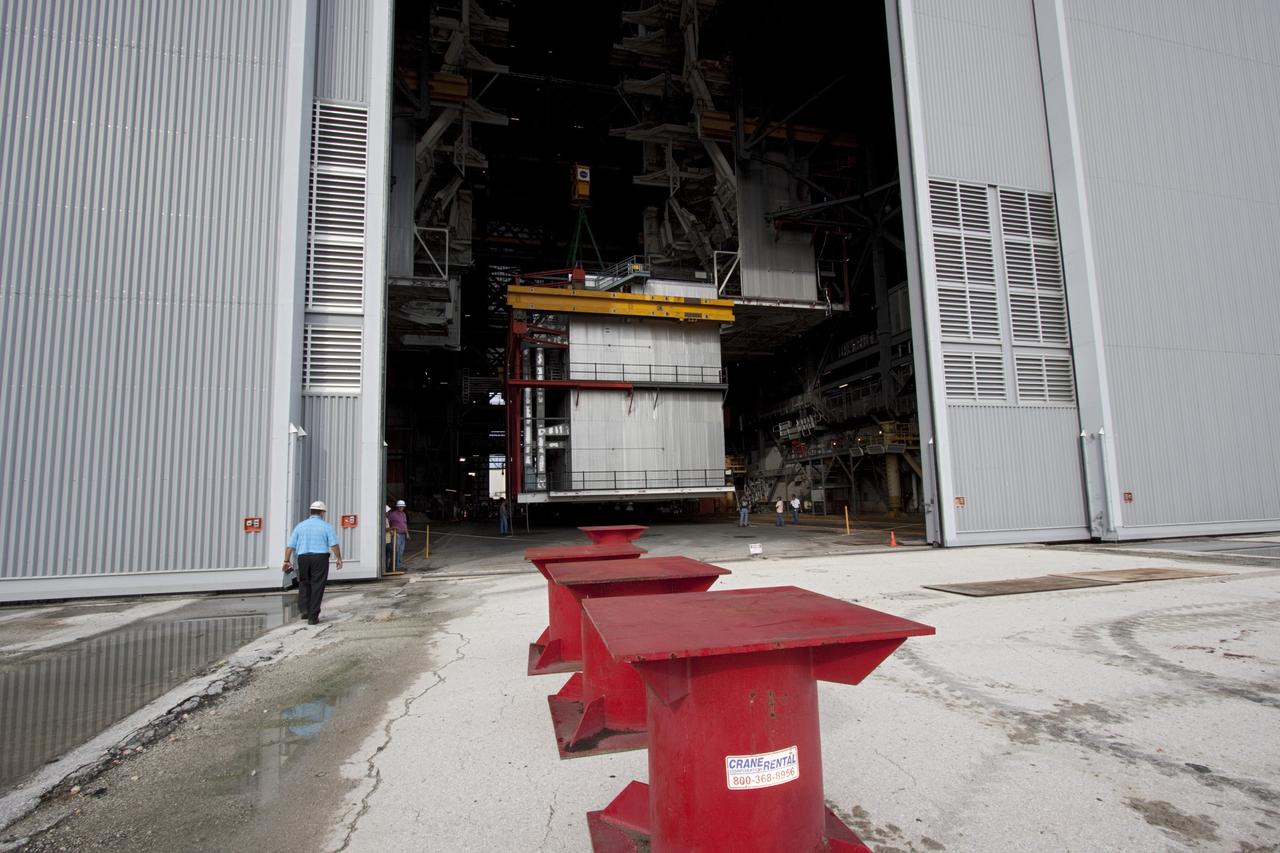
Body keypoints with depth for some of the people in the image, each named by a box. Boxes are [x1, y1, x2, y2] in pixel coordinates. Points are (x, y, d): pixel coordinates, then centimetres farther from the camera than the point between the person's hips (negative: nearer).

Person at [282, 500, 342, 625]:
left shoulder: (300, 525, 10)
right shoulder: (327, 526, 1)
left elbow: (290, 545, 6)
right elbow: (334, 545, -8)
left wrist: (287, 561, 11)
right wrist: (339, 559, 0)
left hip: (303, 558, 3)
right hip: (320, 558, -3)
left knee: (304, 583, 20)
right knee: (317, 586, 2)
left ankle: (304, 609, 5)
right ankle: (313, 617, 3)